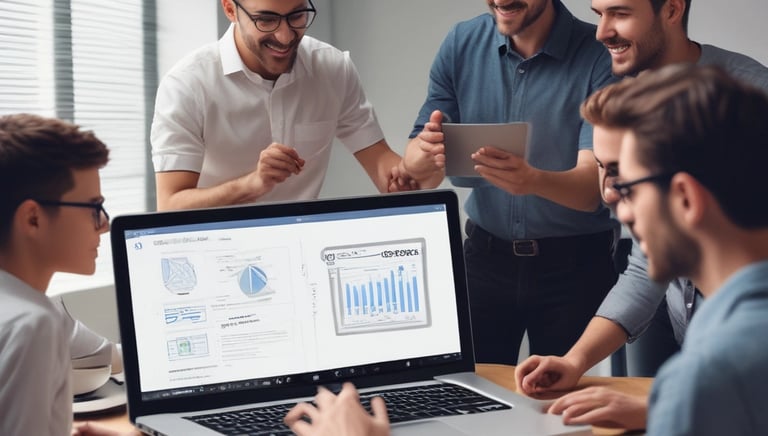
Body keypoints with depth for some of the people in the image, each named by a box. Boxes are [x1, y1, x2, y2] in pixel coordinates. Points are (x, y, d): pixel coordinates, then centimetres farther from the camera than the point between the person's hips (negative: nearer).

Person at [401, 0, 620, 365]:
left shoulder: (600, 55, -15)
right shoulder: (461, 44, -3)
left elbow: (592, 187, -22)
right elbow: (414, 165, -4)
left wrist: (533, 181, -42)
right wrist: (426, 153, -28)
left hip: (575, 264, -2)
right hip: (486, 254, 3)